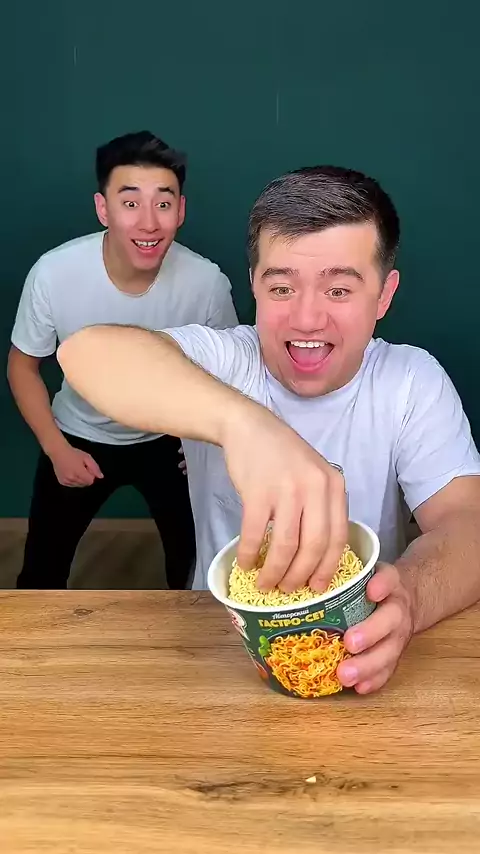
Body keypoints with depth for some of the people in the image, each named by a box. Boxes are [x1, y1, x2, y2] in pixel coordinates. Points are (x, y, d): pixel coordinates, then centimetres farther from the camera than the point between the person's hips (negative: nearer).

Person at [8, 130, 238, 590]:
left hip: (169, 439, 0)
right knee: (40, 571, 12)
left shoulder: (207, 282, -28)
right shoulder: (53, 274, -28)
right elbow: (23, 366, -10)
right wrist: (57, 449, -16)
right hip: (79, 437, 0)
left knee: (198, 563, 13)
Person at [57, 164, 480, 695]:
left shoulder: (414, 384, -5)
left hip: (354, 659, 3)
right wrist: (242, 420, -47)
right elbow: (85, 351, -29)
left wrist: (410, 595, -40)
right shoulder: (220, 360, -10)